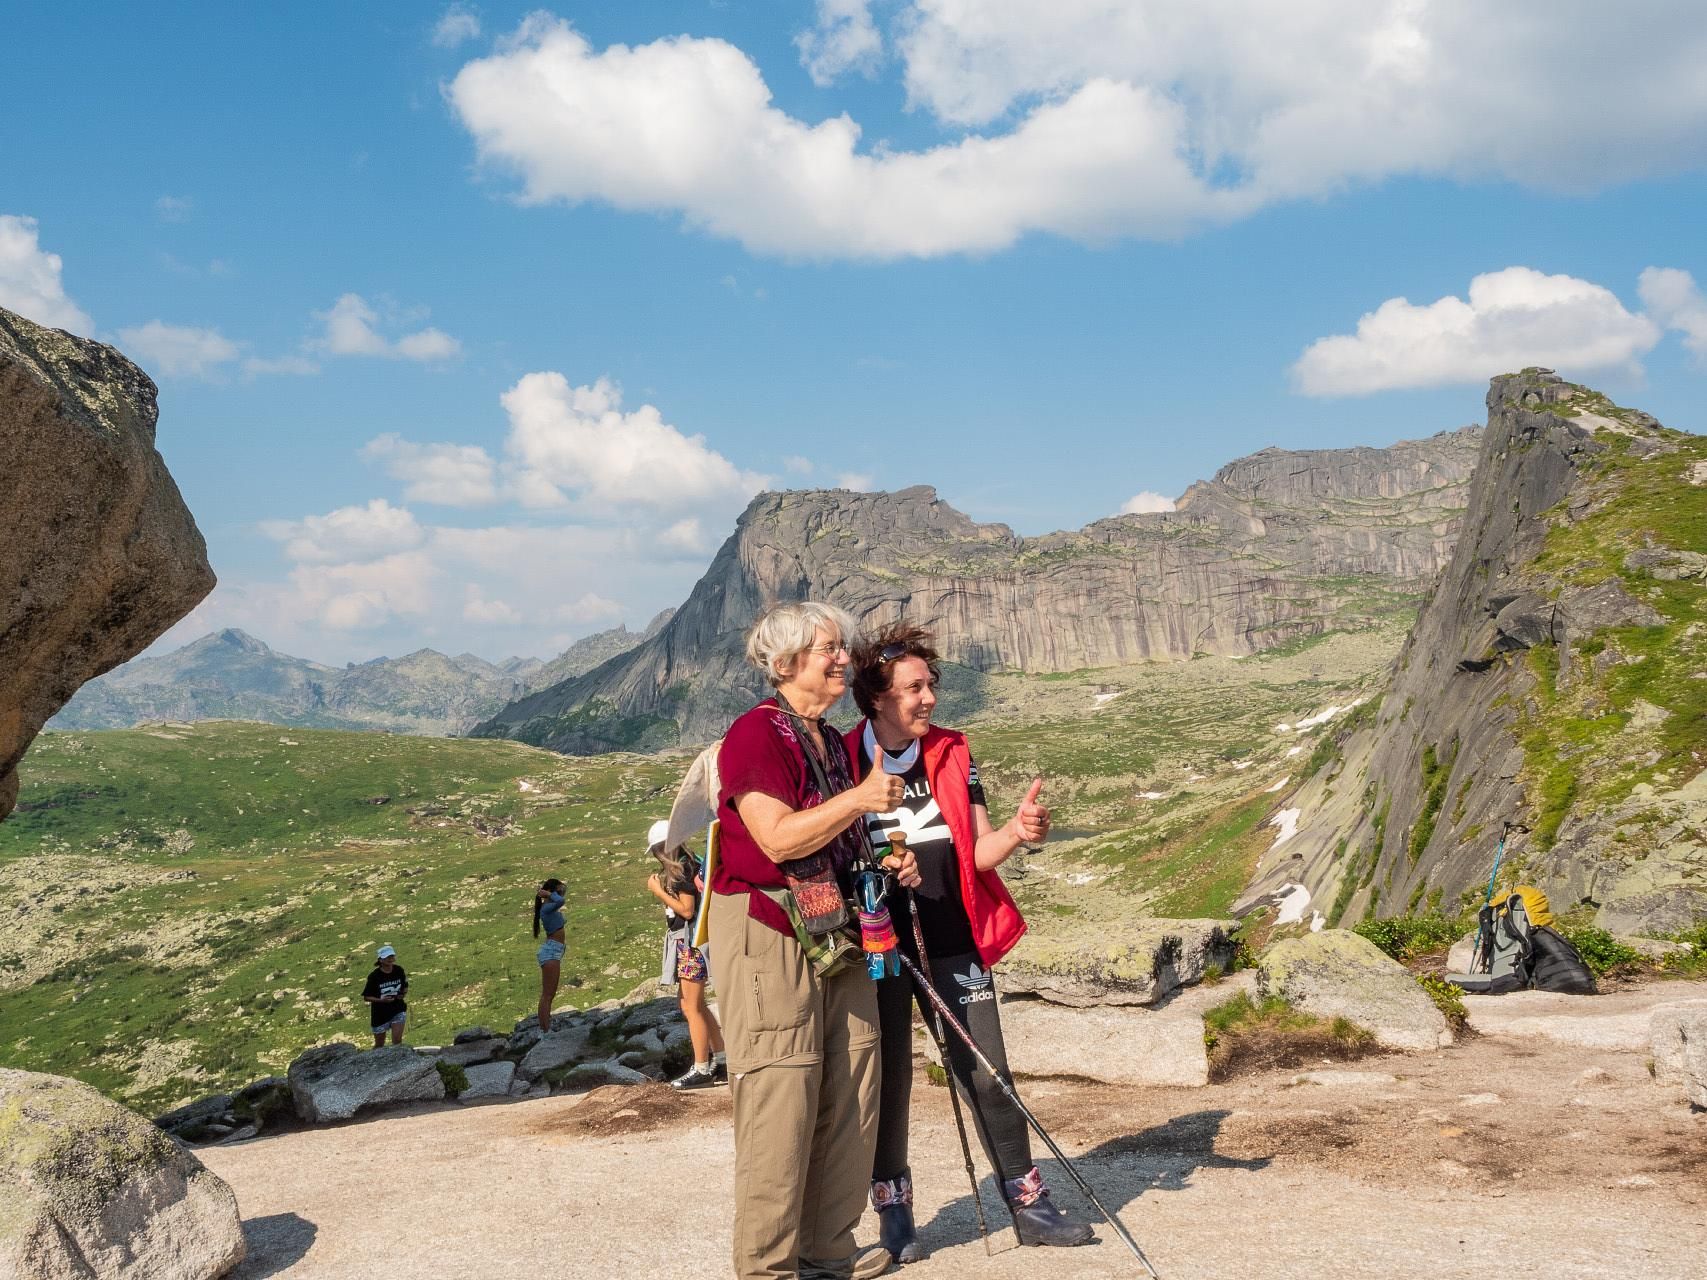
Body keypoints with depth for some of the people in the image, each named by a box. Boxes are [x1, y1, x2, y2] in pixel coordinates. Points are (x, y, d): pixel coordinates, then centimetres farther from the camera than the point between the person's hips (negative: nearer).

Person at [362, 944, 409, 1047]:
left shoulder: (399, 970, -4)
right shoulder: (374, 976, -14)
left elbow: (405, 986, 12)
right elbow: (366, 997, -9)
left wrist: (403, 993, -10)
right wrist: (381, 1000, -24)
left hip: (397, 1009, 2)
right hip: (380, 1013, -1)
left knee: (397, 1040, -14)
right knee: (379, 1045, 12)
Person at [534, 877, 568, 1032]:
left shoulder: (550, 906, 14)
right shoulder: (547, 908, -13)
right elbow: (560, 901, -35)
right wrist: (548, 894, -17)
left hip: (554, 952, 10)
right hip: (551, 951, -10)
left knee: (549, 995, 12)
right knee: (547, 995, -13)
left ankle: (544, 1030, 14)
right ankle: (545, 1031, -16)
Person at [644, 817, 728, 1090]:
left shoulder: (681, 870, -16)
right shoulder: (685, 866, 11)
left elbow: (687, 909, -19)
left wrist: (659, 891, -13)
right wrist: (661, 888, 10)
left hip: (690, 943, -10)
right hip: (684, 942, 10)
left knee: (691, 1007, -4)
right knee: (697, 1006, 16)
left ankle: (701, 1070, 1)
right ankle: (721, 1062, 20)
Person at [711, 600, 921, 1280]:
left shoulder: (833, 741, 17)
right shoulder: (754, 734, -12)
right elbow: (780, 840, -22)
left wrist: (887, 860, 11)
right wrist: (860, 799, -20)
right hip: (768, 934, -9)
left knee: (850, 1097, 10)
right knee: (779, 1098, -7)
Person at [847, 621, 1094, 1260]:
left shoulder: (951, 755, 5)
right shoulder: (844, 762, -5)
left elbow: (976, 851, 3)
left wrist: (1016, 833, -18)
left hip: (953, 944, 3)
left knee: (988, 1075, 5)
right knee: (889, 1080, 6)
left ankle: (1028, 1205, 15)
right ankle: (893, 1210, 21)